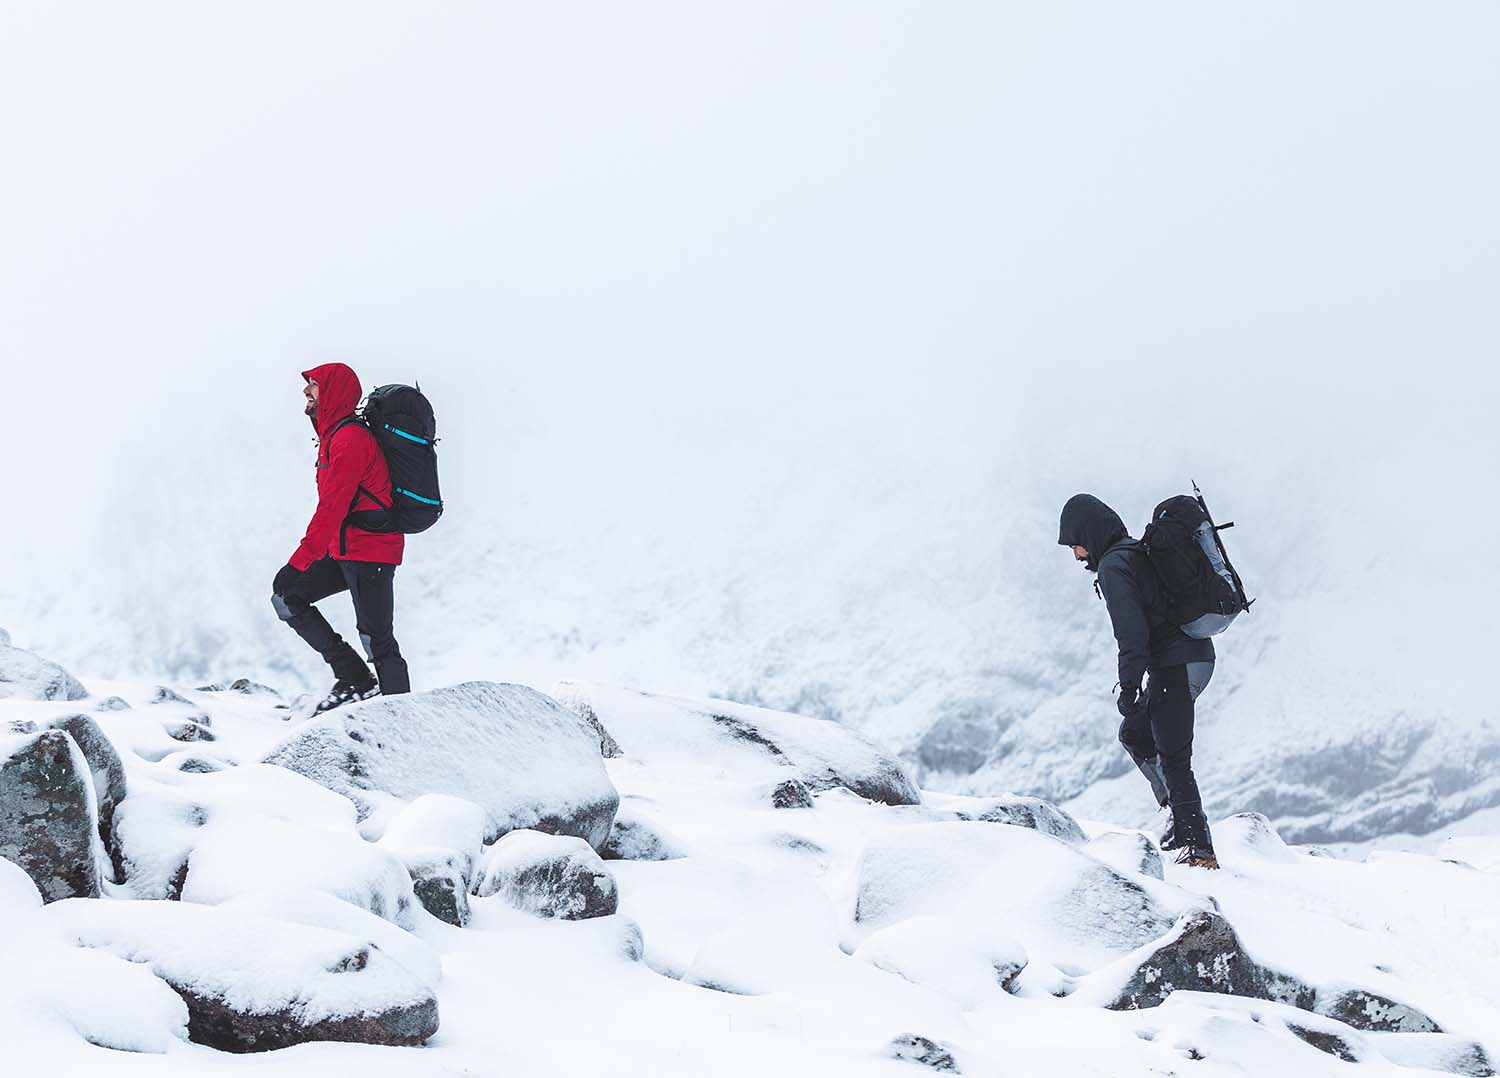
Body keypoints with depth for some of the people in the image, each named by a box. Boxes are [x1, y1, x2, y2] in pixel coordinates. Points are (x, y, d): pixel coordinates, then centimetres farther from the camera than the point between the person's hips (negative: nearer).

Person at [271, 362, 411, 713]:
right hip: (344, 552, 10)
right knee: (286, 598, 5)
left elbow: (331, 509, -23)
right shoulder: (334, 434, 17)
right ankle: (353, 678, 4)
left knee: (376, 641, -8)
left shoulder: (349, 438, -15)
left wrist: (300, 561, -27)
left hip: (369, 553, -10)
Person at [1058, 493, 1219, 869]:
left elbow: (1132, 631, -20)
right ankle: (1184, 818, 20)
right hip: (1198, 656, 10)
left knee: (1173, 759, -5)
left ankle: (1200, 848, -3)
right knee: (1134, 733, 23)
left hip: (1175, 667, -10)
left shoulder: (1113, 566, -12)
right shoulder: (1139, 553, 18)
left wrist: (1129, 685, -19)